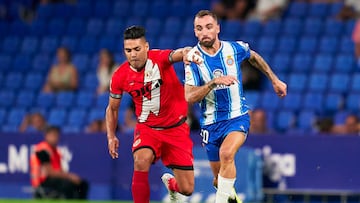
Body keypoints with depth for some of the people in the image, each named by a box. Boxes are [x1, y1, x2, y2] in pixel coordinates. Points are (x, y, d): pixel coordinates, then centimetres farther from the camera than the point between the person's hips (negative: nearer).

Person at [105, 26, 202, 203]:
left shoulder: (160, 59, -16)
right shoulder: (120, 76, -8)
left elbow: (177, 54, -40)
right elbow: (112, 108, 8)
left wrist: (187, 53, -63)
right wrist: (111, 137, -1)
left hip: (176, 128, -1)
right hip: (147, 127, 1)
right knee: (141, 160, -34)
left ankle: (170, 183, 39)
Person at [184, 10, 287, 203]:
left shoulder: (235, 49, -5)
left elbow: (254, 57, 19)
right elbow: (189, 97, -20)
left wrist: (275, 80, 20)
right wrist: (214, 82, -32)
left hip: (237, 116, -1)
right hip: (211, 122, 1)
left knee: (226, 153, -32)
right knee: (219, 179, 9)